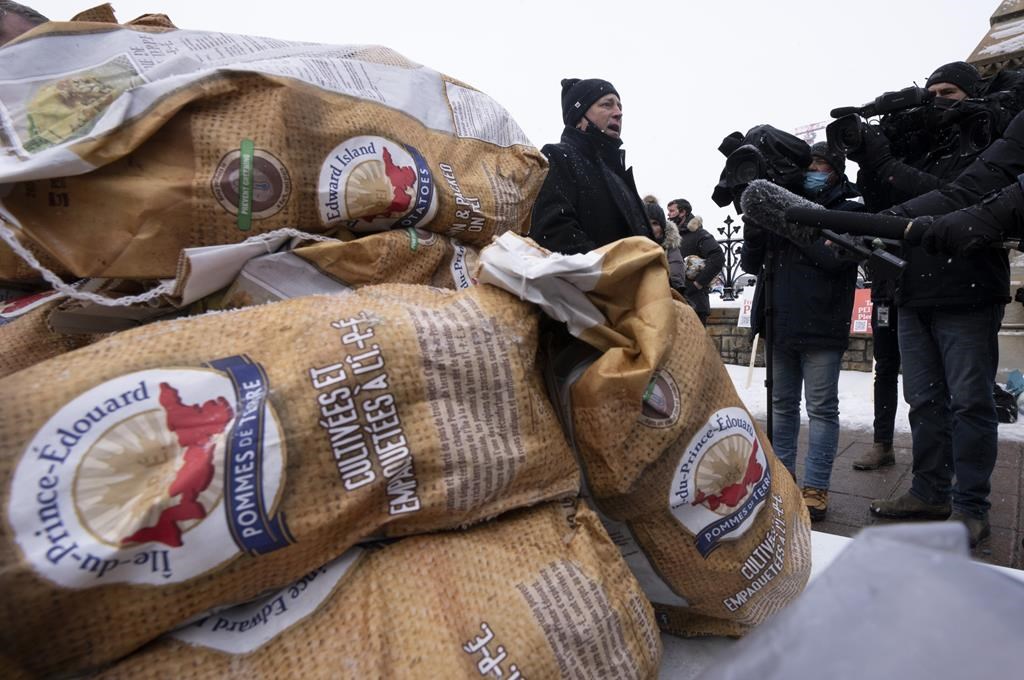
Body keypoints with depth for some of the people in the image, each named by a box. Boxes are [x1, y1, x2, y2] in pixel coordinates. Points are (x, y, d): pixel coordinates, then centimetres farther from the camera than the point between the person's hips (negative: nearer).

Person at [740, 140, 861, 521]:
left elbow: (834, 256, -16)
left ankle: (815, 488, 8)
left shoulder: (849, 211, 3)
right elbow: (750, 264, 11)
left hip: (822, 329, -4)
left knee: (821, 408, 1)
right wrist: (754, 230, -7)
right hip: (780, 326, 5)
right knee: (782, 405, 12)